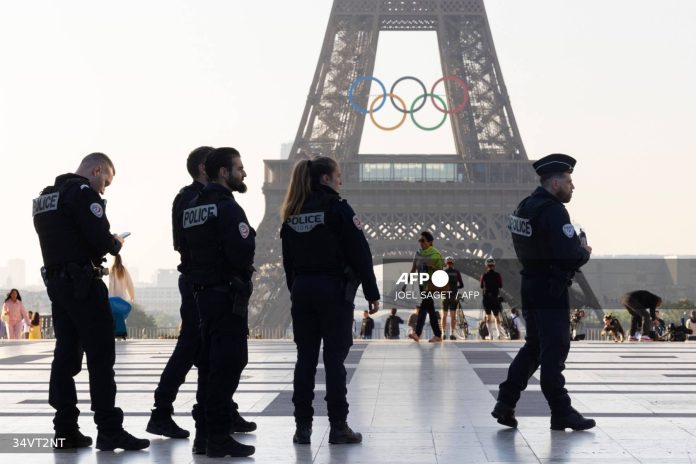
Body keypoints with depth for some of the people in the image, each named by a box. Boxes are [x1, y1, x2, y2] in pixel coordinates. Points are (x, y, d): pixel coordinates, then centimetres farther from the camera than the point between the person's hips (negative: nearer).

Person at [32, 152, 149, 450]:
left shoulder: (45, 196, 18)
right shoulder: (83, 192, -11)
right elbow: (100, 239, -19)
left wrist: (105, 242, 12)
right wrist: (116, 243, 3)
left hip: (55, 280, 9)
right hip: (82, 282, -9)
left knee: (66, 354, 9)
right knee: (101, 354, -7)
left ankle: (65, 430, 10)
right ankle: (109, 430, -7)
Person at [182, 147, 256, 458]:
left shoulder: (191, 208, 14)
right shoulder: (227, 207, -14)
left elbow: (186, 249, 16)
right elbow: (243, 252, -23)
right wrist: (244, 268, -3)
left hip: (203, 292, 9)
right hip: (227, 294, -9)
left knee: (209, 365, 14)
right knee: (228, 366, -5)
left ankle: (204, 435, 19)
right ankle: (219, 438, -4)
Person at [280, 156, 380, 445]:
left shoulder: (292, 214, 9)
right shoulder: (337, 208, -9)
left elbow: (288, 260, 11)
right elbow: (360, 254, -11)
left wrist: (295, 291, 15)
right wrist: (372, 294, -5)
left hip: (302, 291, 5)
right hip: (334, 290, -5)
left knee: (305, 358, 7)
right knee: (334, 359, -1)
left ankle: (302, 427, 8)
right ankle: (338, 427, 2)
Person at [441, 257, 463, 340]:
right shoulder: (457, 272, 1)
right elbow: (461, 285, 3)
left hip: (445, 295, 0)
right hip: (454, 296, 0)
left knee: (444, 315, 9)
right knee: (453, 316, 3)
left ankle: (443, 333, 5)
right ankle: (452, 334, -2)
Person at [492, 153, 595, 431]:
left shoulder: (525, 207, 11)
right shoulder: (553, 210, -18)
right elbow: (570, 255, -26)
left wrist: (576, 249, 12)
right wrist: (585, 252, -5)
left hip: (530, 288, 9)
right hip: (551, 291, -9)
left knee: (533, 347, 17)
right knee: (555, 350, -1)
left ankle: (506, 403, 15)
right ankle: (561, 413, 6)